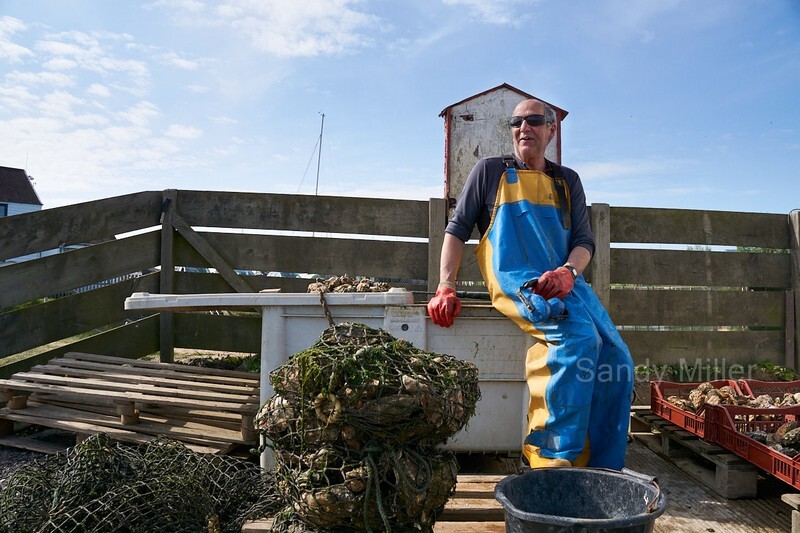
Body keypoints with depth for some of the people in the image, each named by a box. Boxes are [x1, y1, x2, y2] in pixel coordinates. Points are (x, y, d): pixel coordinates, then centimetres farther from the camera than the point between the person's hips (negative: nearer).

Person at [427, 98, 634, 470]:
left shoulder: (567, 181, 23)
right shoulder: (490, 171, 14)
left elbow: (584, 241, 13)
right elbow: (457, 229, 9)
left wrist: (568, 271, -12)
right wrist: (446, 287, -5)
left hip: (564, 281, 5)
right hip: (515, 281, -4)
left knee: (618, 361, -15)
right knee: (579, 337, -31)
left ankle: (604, 473, -4)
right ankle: (553, 457, -24)